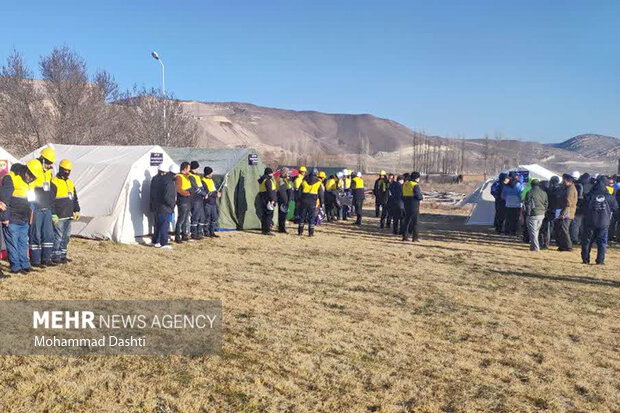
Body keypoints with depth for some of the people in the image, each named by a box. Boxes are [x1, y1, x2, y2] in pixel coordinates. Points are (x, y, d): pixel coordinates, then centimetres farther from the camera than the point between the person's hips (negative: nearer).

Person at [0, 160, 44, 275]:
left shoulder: (26, 182, 15)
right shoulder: (10, 179, -12)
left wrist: (29, 217, 22)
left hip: (24, 221, 8)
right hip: (12, 221, -8)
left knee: (23, 243, 10)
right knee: (13, 244, -2)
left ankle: (24, 265, 15)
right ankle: (15, 266, 4)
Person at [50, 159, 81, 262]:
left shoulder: (70, 183, 16)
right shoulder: (54, 183, -9)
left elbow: (75, 199, 24)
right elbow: (50, 200, -13)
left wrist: (76, 210, 16)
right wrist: (53, 215, -16)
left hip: (68, 216, 8)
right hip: (59, 217, -8)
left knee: (66, 237, 12)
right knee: (58, 237, -4)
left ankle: (62, 255, 21)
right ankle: (55, 257, 4)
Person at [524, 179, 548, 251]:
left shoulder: (530, 192, -11)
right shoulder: (544, 192, 9)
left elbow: (527, 204, -11)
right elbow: (546, 204, 14)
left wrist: (527, 214, -3)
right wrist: (544, 212, 20)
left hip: (533, 215, -6)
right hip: (541, 215, 6)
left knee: (533, 232, -1)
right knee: (536, 231, 18)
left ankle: (535, 247, -3)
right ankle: (533, 245, 25)